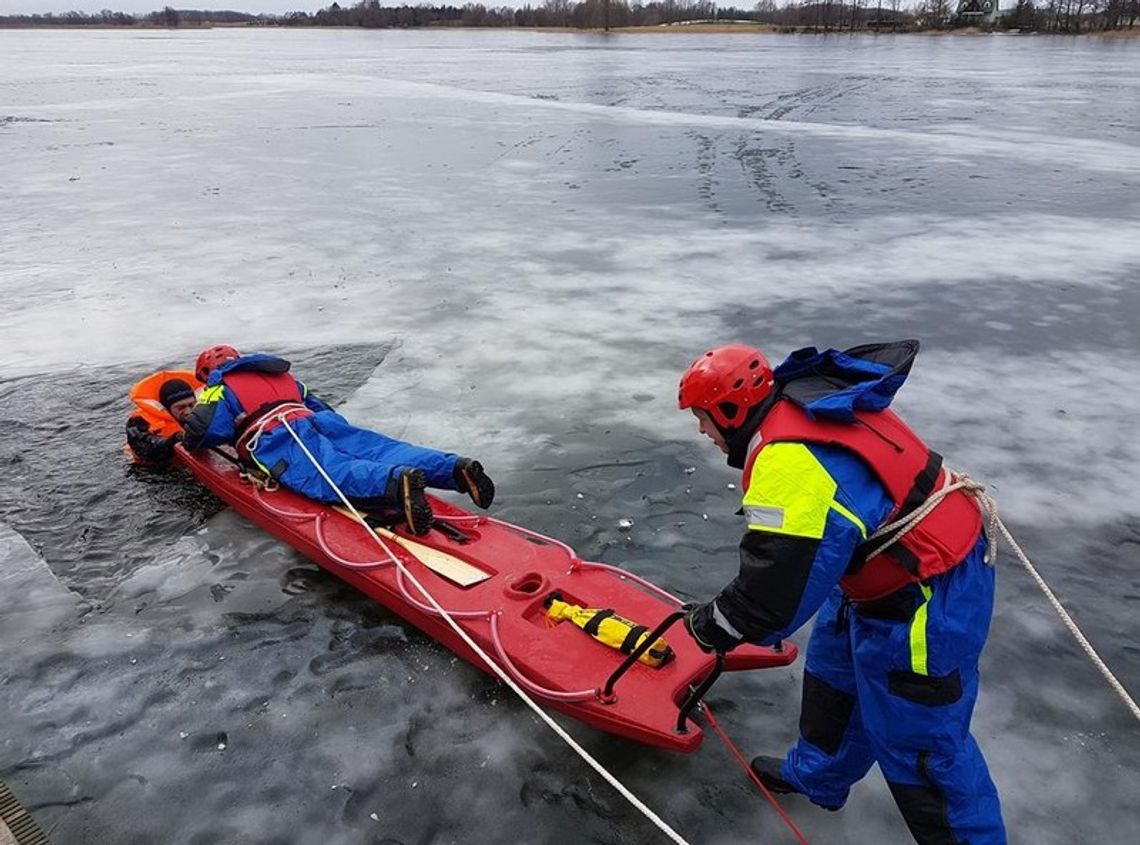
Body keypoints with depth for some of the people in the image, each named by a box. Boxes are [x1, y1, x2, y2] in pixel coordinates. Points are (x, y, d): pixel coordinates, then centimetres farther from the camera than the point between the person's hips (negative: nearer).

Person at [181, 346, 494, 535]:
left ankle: (397, 482, -61)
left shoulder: (220, 387, 23)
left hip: (275, 440, -6)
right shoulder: (281, 374, 42)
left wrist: (190, 443, 27)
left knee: (328, 475, -31)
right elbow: (315, 404, 40)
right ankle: (455, 466, -33)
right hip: (320, 421, 6)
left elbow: (208, 428, 6)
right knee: (383, 450, -11)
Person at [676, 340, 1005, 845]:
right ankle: (816, 775, 48)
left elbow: (773, 590, -25)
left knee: (919, 739, 6)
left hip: (925, 601, -10)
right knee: (833, 671, 26)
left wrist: (711, 626, -6)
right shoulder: (808, 399, 0)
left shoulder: (787, 465, -30)